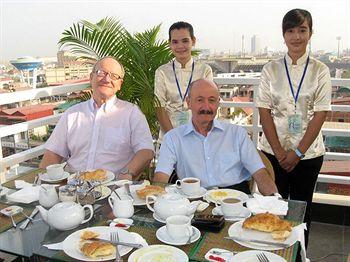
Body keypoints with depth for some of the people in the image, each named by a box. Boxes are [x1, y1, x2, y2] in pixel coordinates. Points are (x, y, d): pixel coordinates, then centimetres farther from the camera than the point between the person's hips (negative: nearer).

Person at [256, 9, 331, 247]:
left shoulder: (320, 71, 0)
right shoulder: (271, 69, 1)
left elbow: (320, 114, -4)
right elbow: (264, 113, -3)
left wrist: (298, 152, -10)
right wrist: (279, 151, -10)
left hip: (308, 152, 0)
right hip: (274, 151, 0)